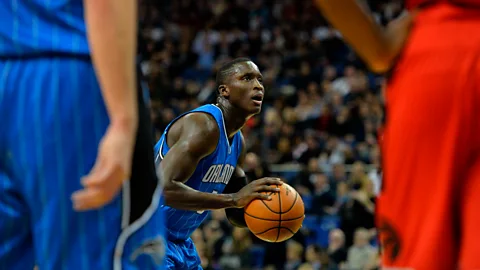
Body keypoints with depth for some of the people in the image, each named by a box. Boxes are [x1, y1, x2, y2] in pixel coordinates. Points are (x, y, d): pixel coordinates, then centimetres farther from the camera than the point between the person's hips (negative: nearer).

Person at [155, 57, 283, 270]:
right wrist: (233, 198, -34)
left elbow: (236, 214, 17)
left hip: (179, 242, 10)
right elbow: (163, 188, -33)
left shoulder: (238, 142, 10)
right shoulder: (203, 125, -20)